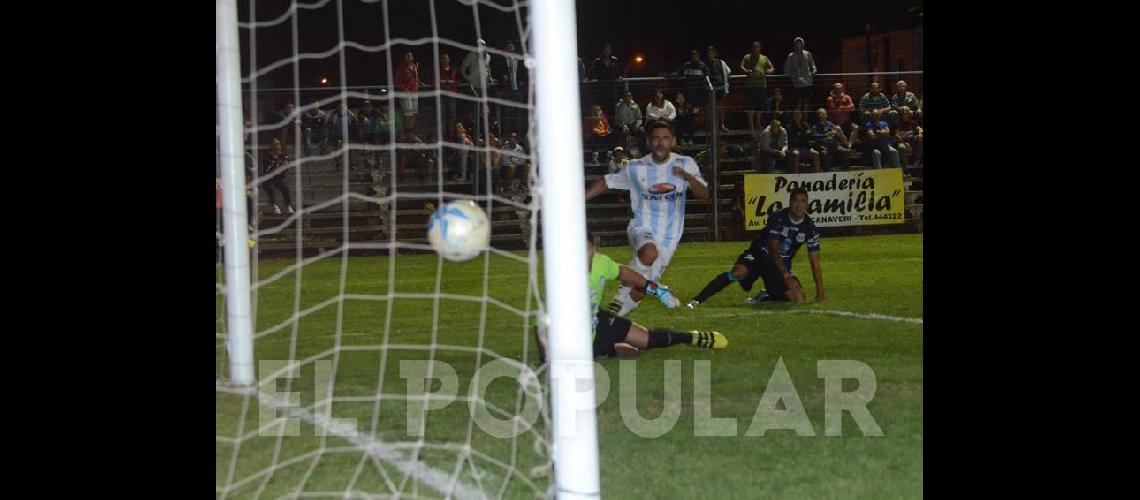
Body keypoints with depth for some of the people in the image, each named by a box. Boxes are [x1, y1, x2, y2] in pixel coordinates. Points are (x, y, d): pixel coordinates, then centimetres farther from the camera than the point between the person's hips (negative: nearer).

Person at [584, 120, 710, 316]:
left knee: (640, 290, 0)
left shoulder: (685, 164, 0)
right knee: (650, 252, -37)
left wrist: (688, 177, -29)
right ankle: (622, 296, -20)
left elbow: (704, 195, -9)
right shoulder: (636, 168, -1)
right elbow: (606, 182, 9)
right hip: (642, 229, -2)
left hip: (669, 237, 2)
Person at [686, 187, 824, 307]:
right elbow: (774, 251, -21)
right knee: (739, 272, -35)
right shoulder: (778, 218, -17)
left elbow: (815, 264, -4)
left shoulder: (810, 228, -7)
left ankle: (763, 298, 9)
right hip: (760, 254, -4)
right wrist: (786, 275, -33)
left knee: (798, 299, -19)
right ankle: (696, 300, -37)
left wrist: (820, 293, -10)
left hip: (782, 264, 4)